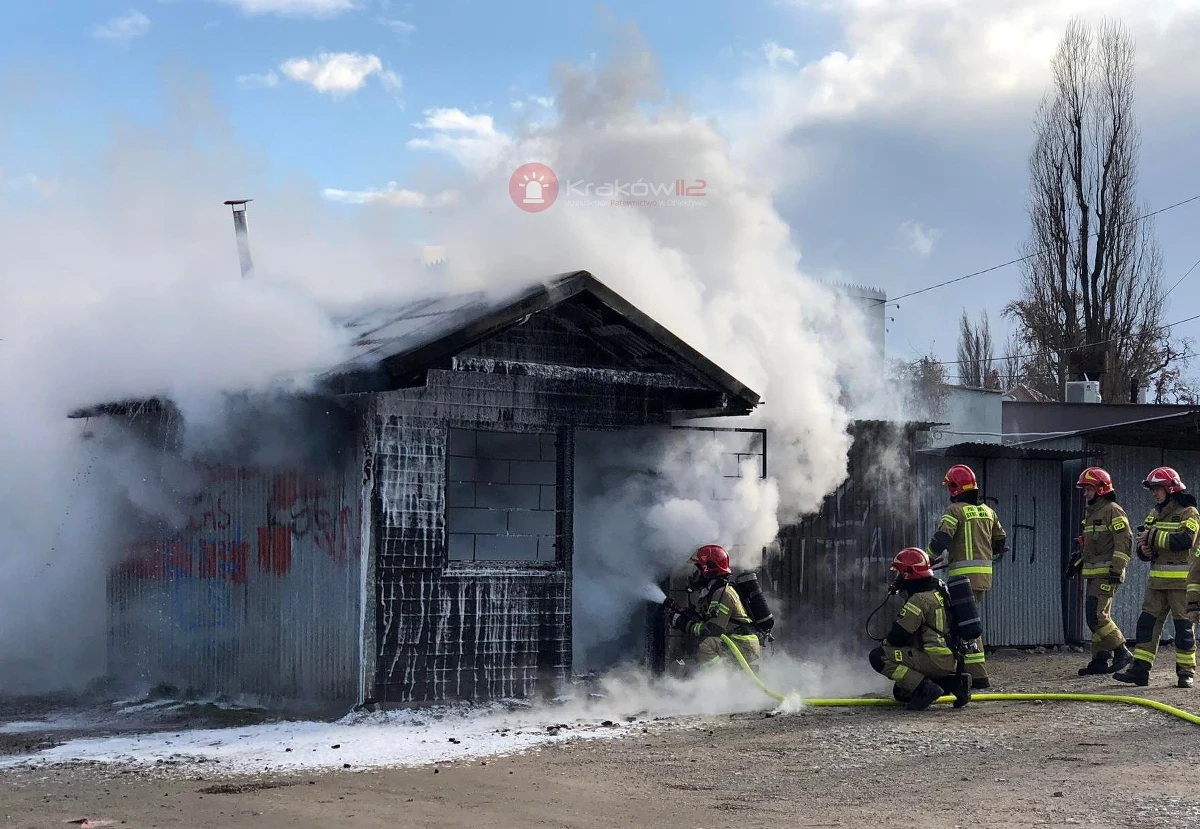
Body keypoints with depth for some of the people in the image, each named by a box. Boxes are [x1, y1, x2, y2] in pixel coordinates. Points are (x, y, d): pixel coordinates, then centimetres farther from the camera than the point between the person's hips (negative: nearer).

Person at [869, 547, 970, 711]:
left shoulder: (919, 600, -15)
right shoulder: (938, 592, 16)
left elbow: (898, 635, -13)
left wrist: (883, 644, 7)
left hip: (935, 660, -10)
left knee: (879, 657, -13)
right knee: (901, 691, 23)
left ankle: (925, 689, -18)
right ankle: (953, 683, 10)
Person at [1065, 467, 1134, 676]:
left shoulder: (1113, 511, -10)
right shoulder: (1091, 512, 20)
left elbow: (1124, 542, -17)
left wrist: (1117, 570, -22)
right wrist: (1077, 562, 22)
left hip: (1106, 573, -10)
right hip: (1093, 574, 10)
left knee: (1097, 616, -15)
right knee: (1097, 617, 9)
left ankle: (1122, 653, -7)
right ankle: (1100, 660, 12)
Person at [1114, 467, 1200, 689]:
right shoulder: (1154, 514, 17)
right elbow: (1145, 544, 18)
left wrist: (1154, 537, -18)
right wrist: (1144, 549, -6)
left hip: (1181, 580, -7)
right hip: (1157, 579, 7)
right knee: (1147, 622, 1)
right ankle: (1139, 670, 1)